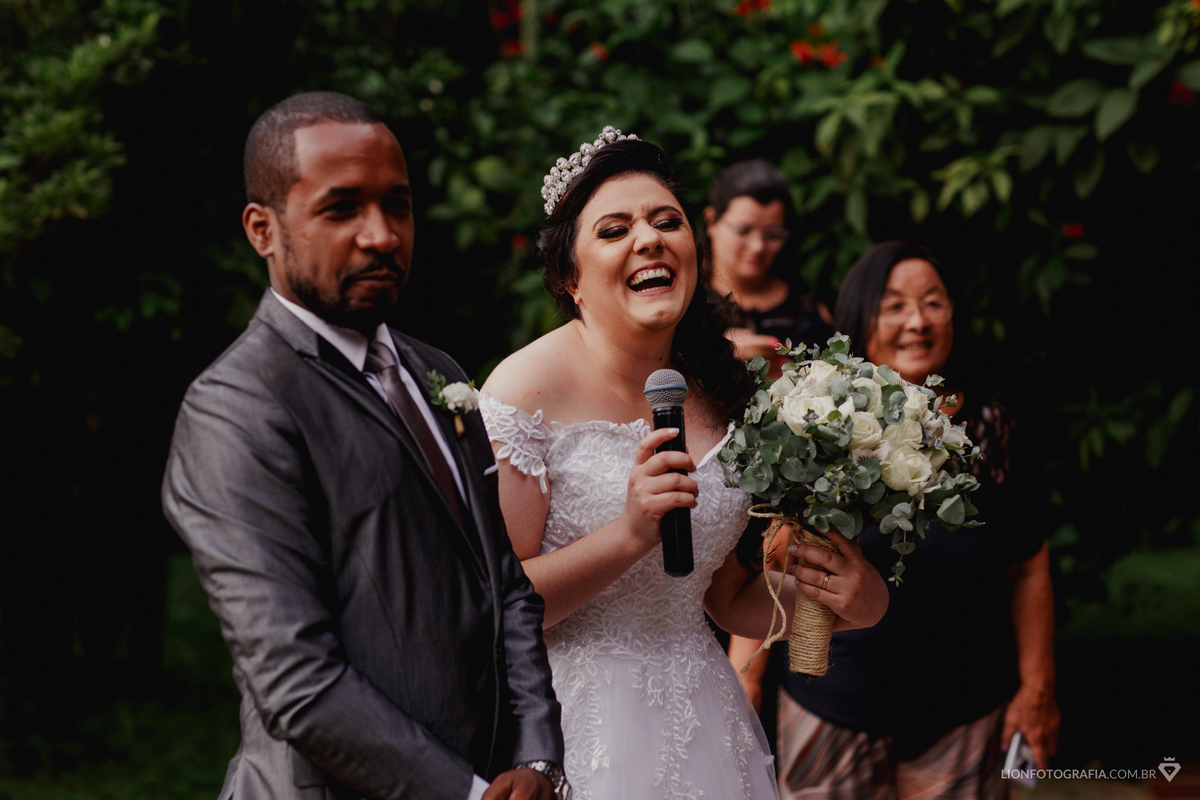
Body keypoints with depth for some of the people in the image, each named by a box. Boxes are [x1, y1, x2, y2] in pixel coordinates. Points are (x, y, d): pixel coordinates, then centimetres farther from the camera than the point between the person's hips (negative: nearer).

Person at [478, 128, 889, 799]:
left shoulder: (718, 396, 5)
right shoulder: (530, 387, -13)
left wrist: (845, 598, -3)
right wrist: (630, 534, -25)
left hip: (704, 723, 6)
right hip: (579, 727, -6)